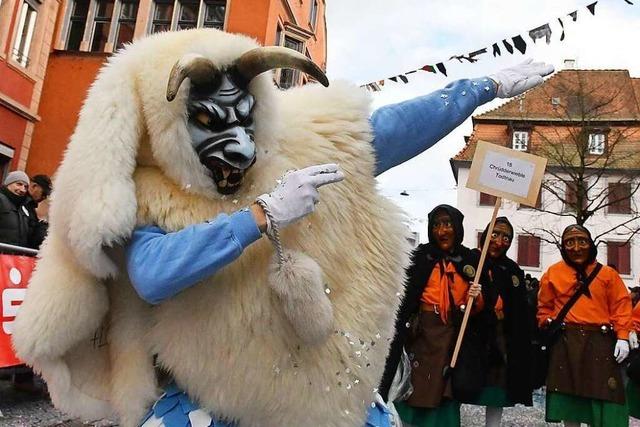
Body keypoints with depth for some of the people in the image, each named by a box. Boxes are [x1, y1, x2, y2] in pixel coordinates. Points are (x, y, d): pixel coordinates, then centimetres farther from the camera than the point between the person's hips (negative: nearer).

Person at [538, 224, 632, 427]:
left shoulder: (607, 273, 6)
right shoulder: (553, 273, 6)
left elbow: (621, 305, 4)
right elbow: (544, 306, 14)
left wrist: (622, 337, -4)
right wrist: (549, 324, 0)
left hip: (600, 343, 0)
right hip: (566, 343, 1)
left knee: (602, 398, -1)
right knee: (568, 396, 7)